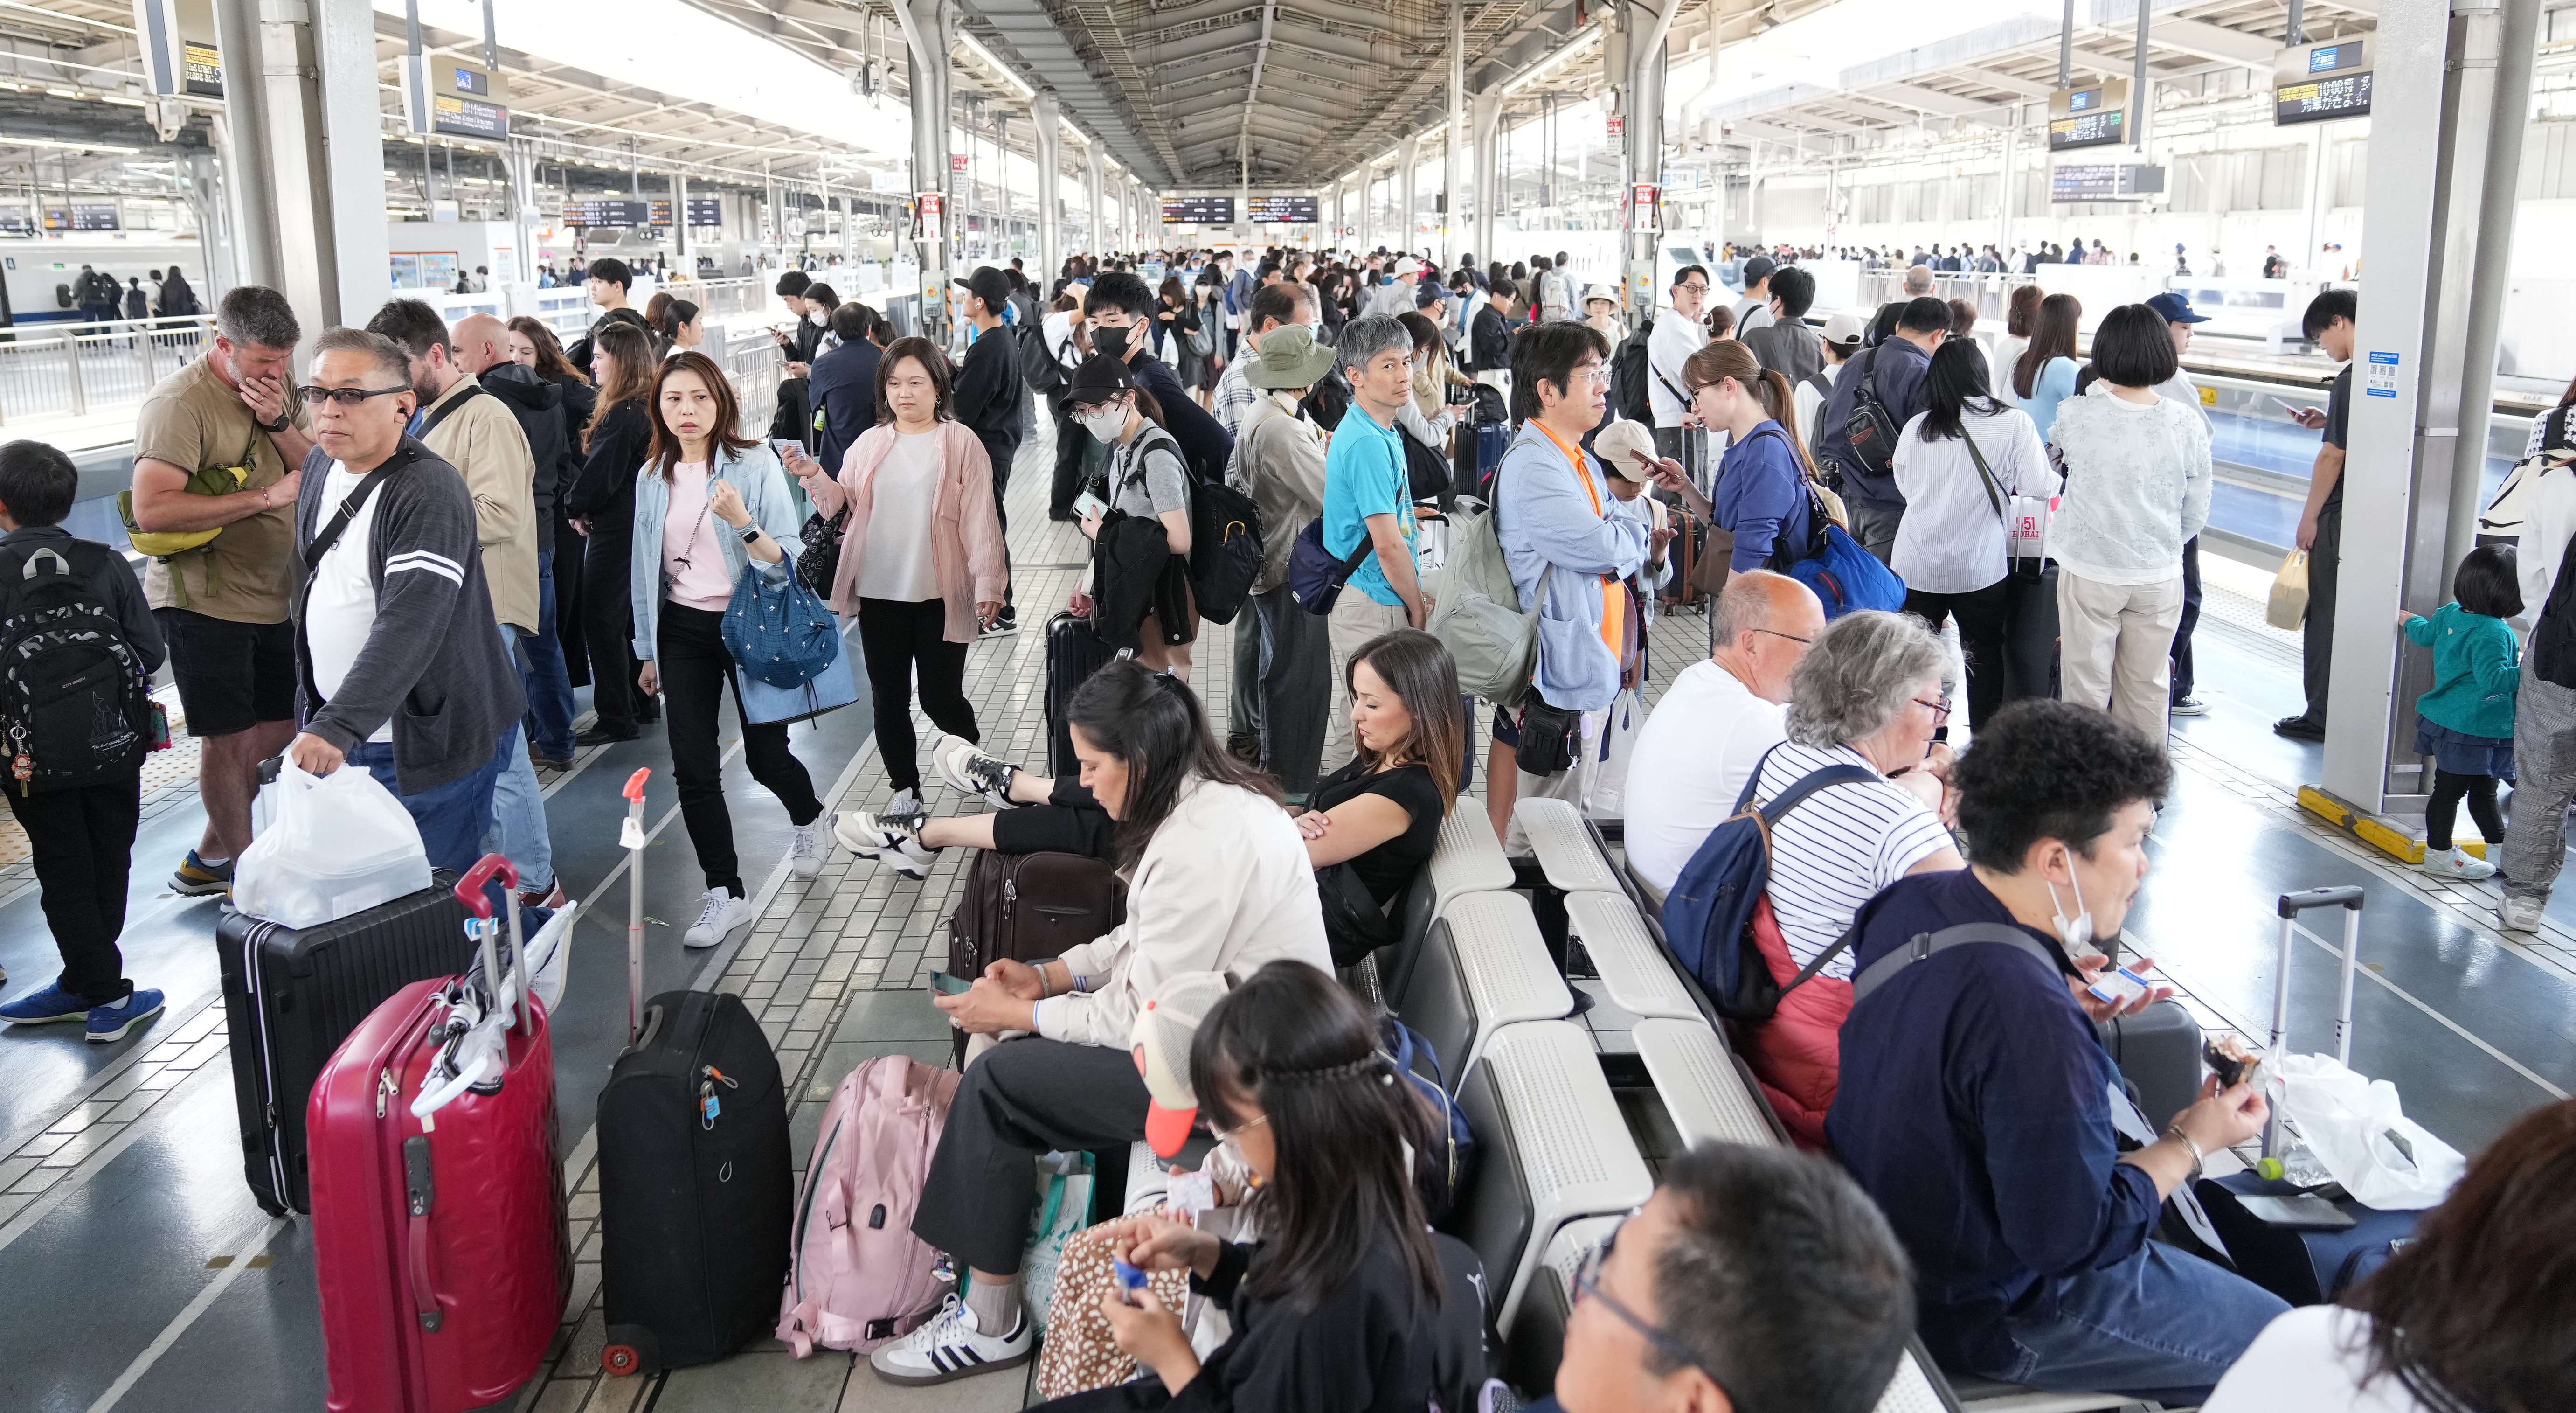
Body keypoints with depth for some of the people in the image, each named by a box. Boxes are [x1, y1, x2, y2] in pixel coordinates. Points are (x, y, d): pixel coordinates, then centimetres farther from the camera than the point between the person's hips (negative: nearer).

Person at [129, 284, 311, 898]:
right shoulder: (180, 403, -17)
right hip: (204, 600, -8)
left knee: (282, 725, 15)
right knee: (228, 737, 3)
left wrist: (279, 424, -16)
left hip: (274, 594, 8)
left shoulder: (281, 389, 5)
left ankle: (209, 856, 30)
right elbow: (152, 508, -26)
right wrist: (264, 497, -26)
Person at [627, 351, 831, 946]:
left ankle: (808, 819, 43)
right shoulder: (653, 477, 3)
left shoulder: (756, 464, -10)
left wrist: (744, 524, -32)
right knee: (693, 767, -1)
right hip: (684, 630, 4)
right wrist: (647, 650, 15)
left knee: (765, 755, 7)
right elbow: (645, 567, 12)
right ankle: (726, 894, 11)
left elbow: (790, 560, -15)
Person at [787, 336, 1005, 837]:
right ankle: (906, 792, 24)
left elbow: (979, 517, -6)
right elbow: (842, 502, 11)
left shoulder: (960, 442, -3)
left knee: (941, 699, 1)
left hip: (940, 594, -4)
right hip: (879, 593, 4)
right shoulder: (870, 443, 8)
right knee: (889, 699, 9)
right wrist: (814, 476, -8)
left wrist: (988, 583, -10)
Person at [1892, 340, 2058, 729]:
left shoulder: (1916, 427, -3)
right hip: (1980, 566, -1)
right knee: (1984, 654, 14)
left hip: (1915, 565, 1)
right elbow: (2041, 486, -7)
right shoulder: (2013, 423, -9)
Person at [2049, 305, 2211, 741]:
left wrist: (2101, 392, 15)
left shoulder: (2076, 415, -15)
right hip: (2160, 574, 2)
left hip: (2089, 573, -2)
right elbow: (2196, 514, 0)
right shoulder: (2186, 423, -10)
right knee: (2147, 689, 16)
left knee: (2086, 687, 10)